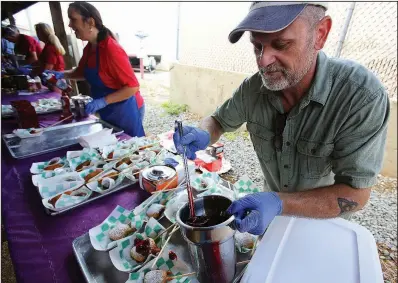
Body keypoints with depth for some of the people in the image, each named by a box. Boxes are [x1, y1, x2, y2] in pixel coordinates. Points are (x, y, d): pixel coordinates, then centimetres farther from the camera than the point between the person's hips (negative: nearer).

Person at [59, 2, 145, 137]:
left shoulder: (111, 49, -23)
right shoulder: (88, 48, 3)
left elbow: (133, 86, -24)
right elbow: (82, 72, 22)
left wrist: (104, 101, -28)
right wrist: (61, 75, 5)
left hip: (125, 111, -8)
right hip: (108, 113, 9)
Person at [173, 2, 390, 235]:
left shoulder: (362, 96, -32)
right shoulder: (253, 88, -21)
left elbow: (356, 194, -28)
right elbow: (218, 121, -5)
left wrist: (279, 204, -42)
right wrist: (203, 136, -28)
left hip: (325, 222, -3)